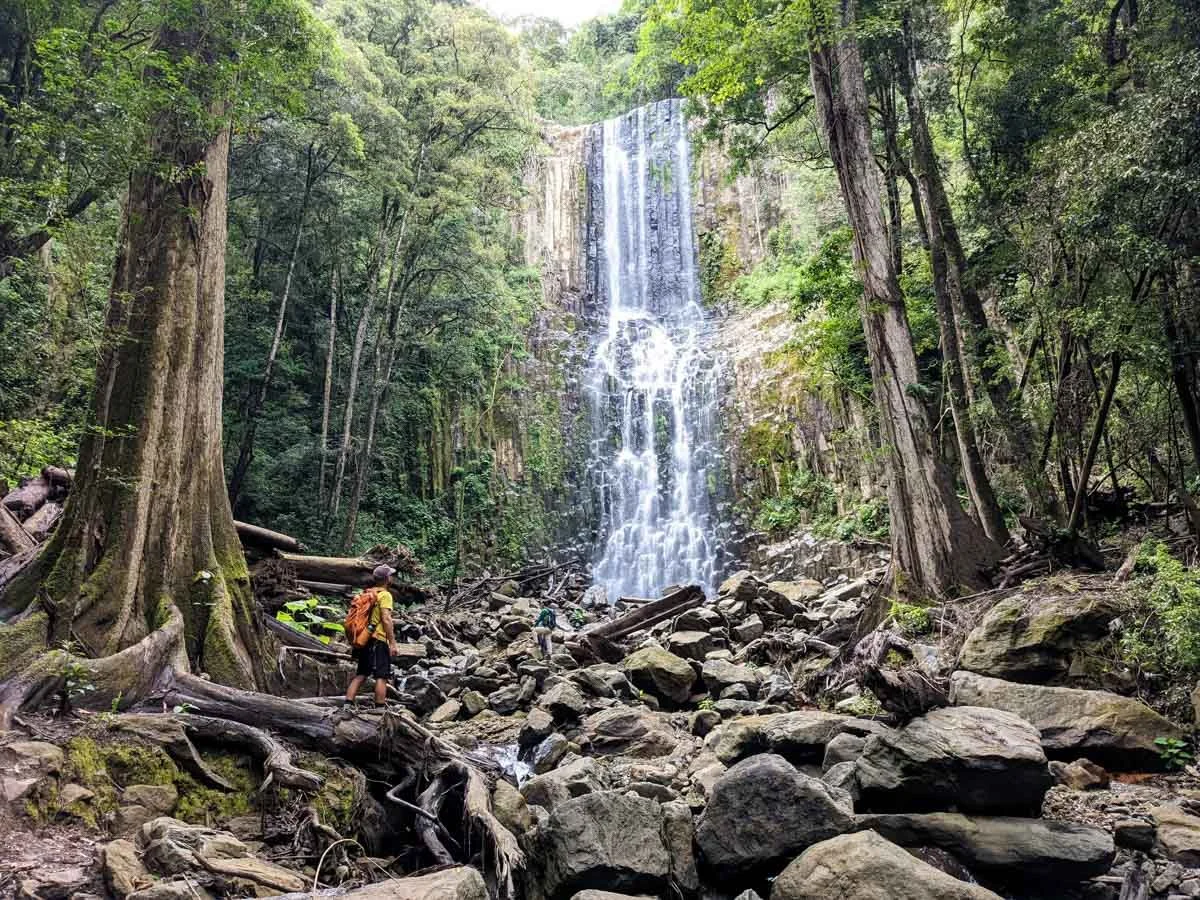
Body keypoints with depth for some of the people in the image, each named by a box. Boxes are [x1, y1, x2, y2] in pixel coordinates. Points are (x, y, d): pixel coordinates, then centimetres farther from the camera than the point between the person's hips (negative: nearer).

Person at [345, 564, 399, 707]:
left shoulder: (367, 594, 16)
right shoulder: (385, 595, -10)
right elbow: (386, 619, -19)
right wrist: (393, 643, -18)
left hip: (365, 639, 8)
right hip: (378, 641, -8)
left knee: (360, 675, 13)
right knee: (381, 677, -5)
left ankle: (347, 705, 9)